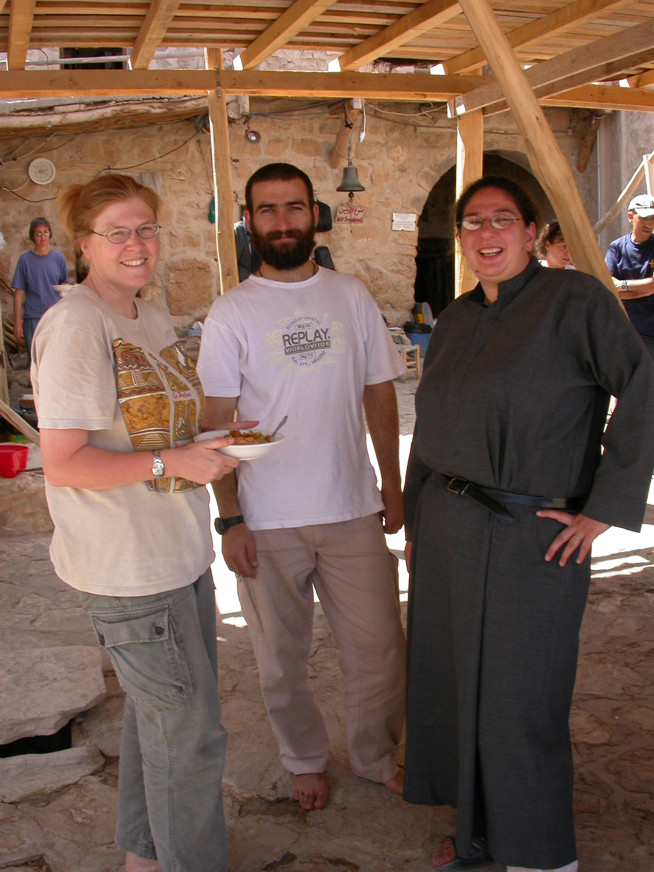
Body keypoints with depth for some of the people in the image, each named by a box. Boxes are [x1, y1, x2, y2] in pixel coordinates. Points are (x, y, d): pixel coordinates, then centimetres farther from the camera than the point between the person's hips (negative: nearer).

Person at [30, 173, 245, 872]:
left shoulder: (152, 319, 12)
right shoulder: (74, 326, -16)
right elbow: (63, 463, -20)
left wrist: (215, 442, 3)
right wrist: (169, 462, -23)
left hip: (177, 550, 9)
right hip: (127, 563, -9)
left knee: (161, 711, 22)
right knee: (188, 732, 3)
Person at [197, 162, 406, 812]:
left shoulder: (352, 297, 4)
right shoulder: (231, 313, -3)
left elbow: (380, 395, 10)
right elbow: (217, 423, -4)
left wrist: (392, 484, 8)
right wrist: (230, 520, -8)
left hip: (352, 511, 2)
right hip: (266, 523, -1)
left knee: (378, 649, 8)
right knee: (282, 661, 13)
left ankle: (376, 755, 35)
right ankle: (304, 759, 39)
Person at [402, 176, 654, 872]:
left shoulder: (573, 299, -9)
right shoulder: (456, 319, 12)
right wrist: (415, 525, 16)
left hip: (533, 539, -7)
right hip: (447, 532, 7)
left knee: (518, 703, 4)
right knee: (452, 682, 16)